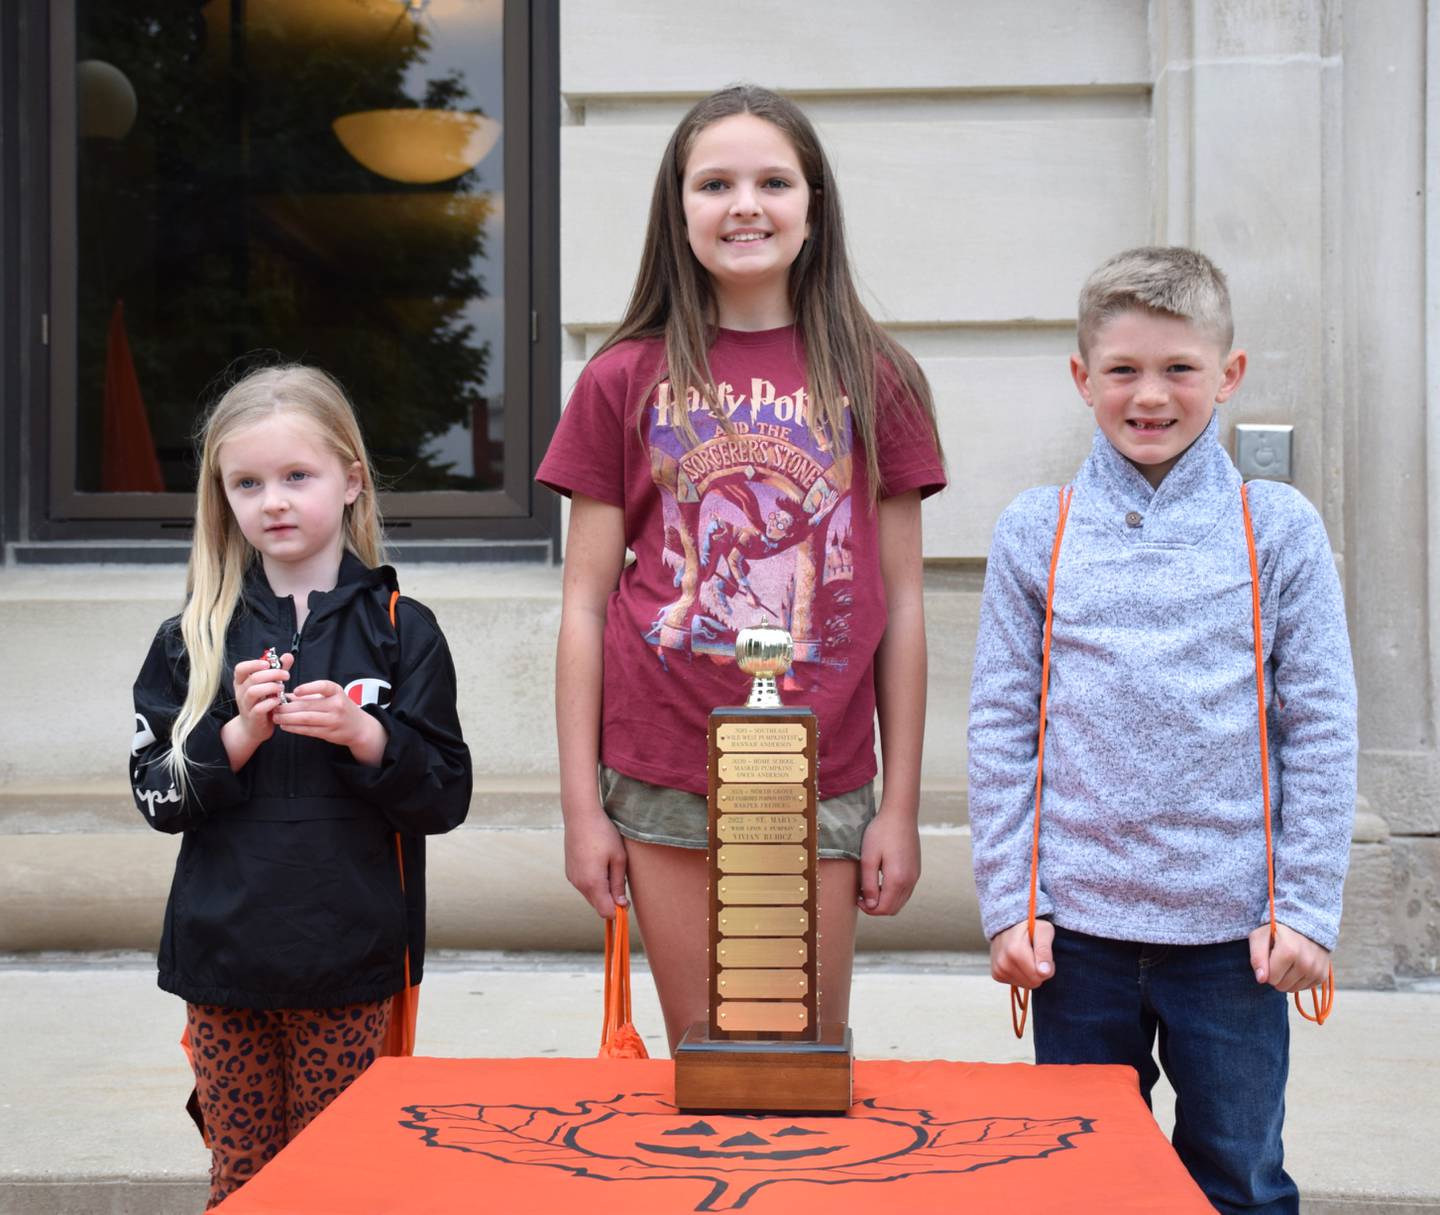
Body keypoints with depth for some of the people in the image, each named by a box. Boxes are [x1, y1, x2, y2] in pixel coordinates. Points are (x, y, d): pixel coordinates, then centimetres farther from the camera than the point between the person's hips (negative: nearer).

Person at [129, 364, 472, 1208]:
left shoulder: (401, 631, 0)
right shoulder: (193, 641, 5)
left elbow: (447, 798, -2)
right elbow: (158, 796, 1)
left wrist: (366, 737, -18)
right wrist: (238, 735, -14)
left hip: (352, 960, -2)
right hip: (226, 956, 2)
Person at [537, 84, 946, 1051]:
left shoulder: (875, 380, 3)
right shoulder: (626, 380, 3)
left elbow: (901, 606, 4)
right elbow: (586, 607, 3)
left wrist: (901, 810, 2)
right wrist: (582, 808, 0)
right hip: (664, 789, 0)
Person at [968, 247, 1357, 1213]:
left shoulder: (1278, 529, 0)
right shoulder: (1035, 533, 3)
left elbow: (1321, 730, 1)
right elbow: (1002, 729, 3)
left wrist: (1307, 909, -4)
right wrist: (1007, 903, -1)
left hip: (1235, 927, -1)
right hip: (1079, 922, 1)